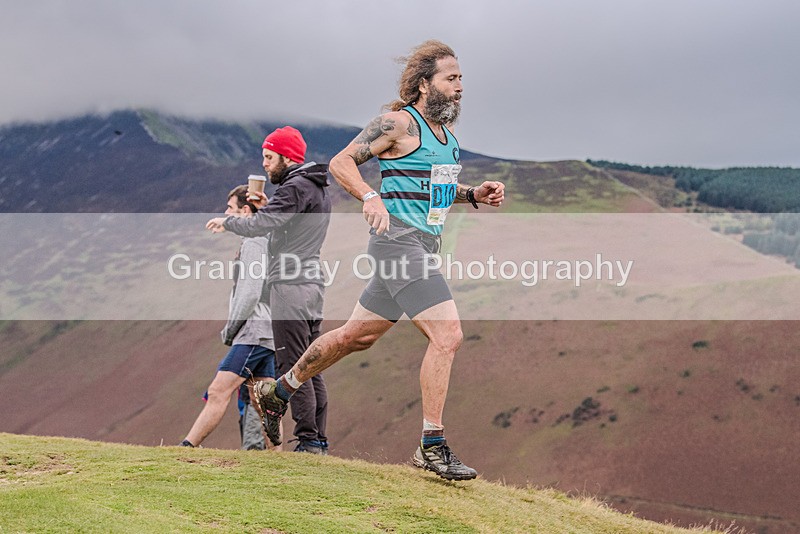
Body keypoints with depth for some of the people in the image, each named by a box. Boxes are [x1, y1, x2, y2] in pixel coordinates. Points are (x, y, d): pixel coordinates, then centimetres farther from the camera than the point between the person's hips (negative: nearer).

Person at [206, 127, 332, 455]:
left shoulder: (295, 187, -12)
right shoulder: (318, 188, 20)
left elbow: (258, 226, -18)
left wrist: (226, 222, -1)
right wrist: (268, 206, 15)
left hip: (291, 284, -10)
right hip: (311, 283, 10)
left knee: (293, 366, -9)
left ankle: (308, 439, -11)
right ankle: (319, 440, 8)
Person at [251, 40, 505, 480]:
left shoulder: (445, 130, 17)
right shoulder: (400, 123, -9)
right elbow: (340, 163, -11)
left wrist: (473, 194, 11)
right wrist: (371, 198, -27)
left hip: (423, 244, 9)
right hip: (398, 239, -9)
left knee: (357, 335, 17)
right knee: (447, 334, -17)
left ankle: (278, 393, 33)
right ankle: (432, 447, -10)